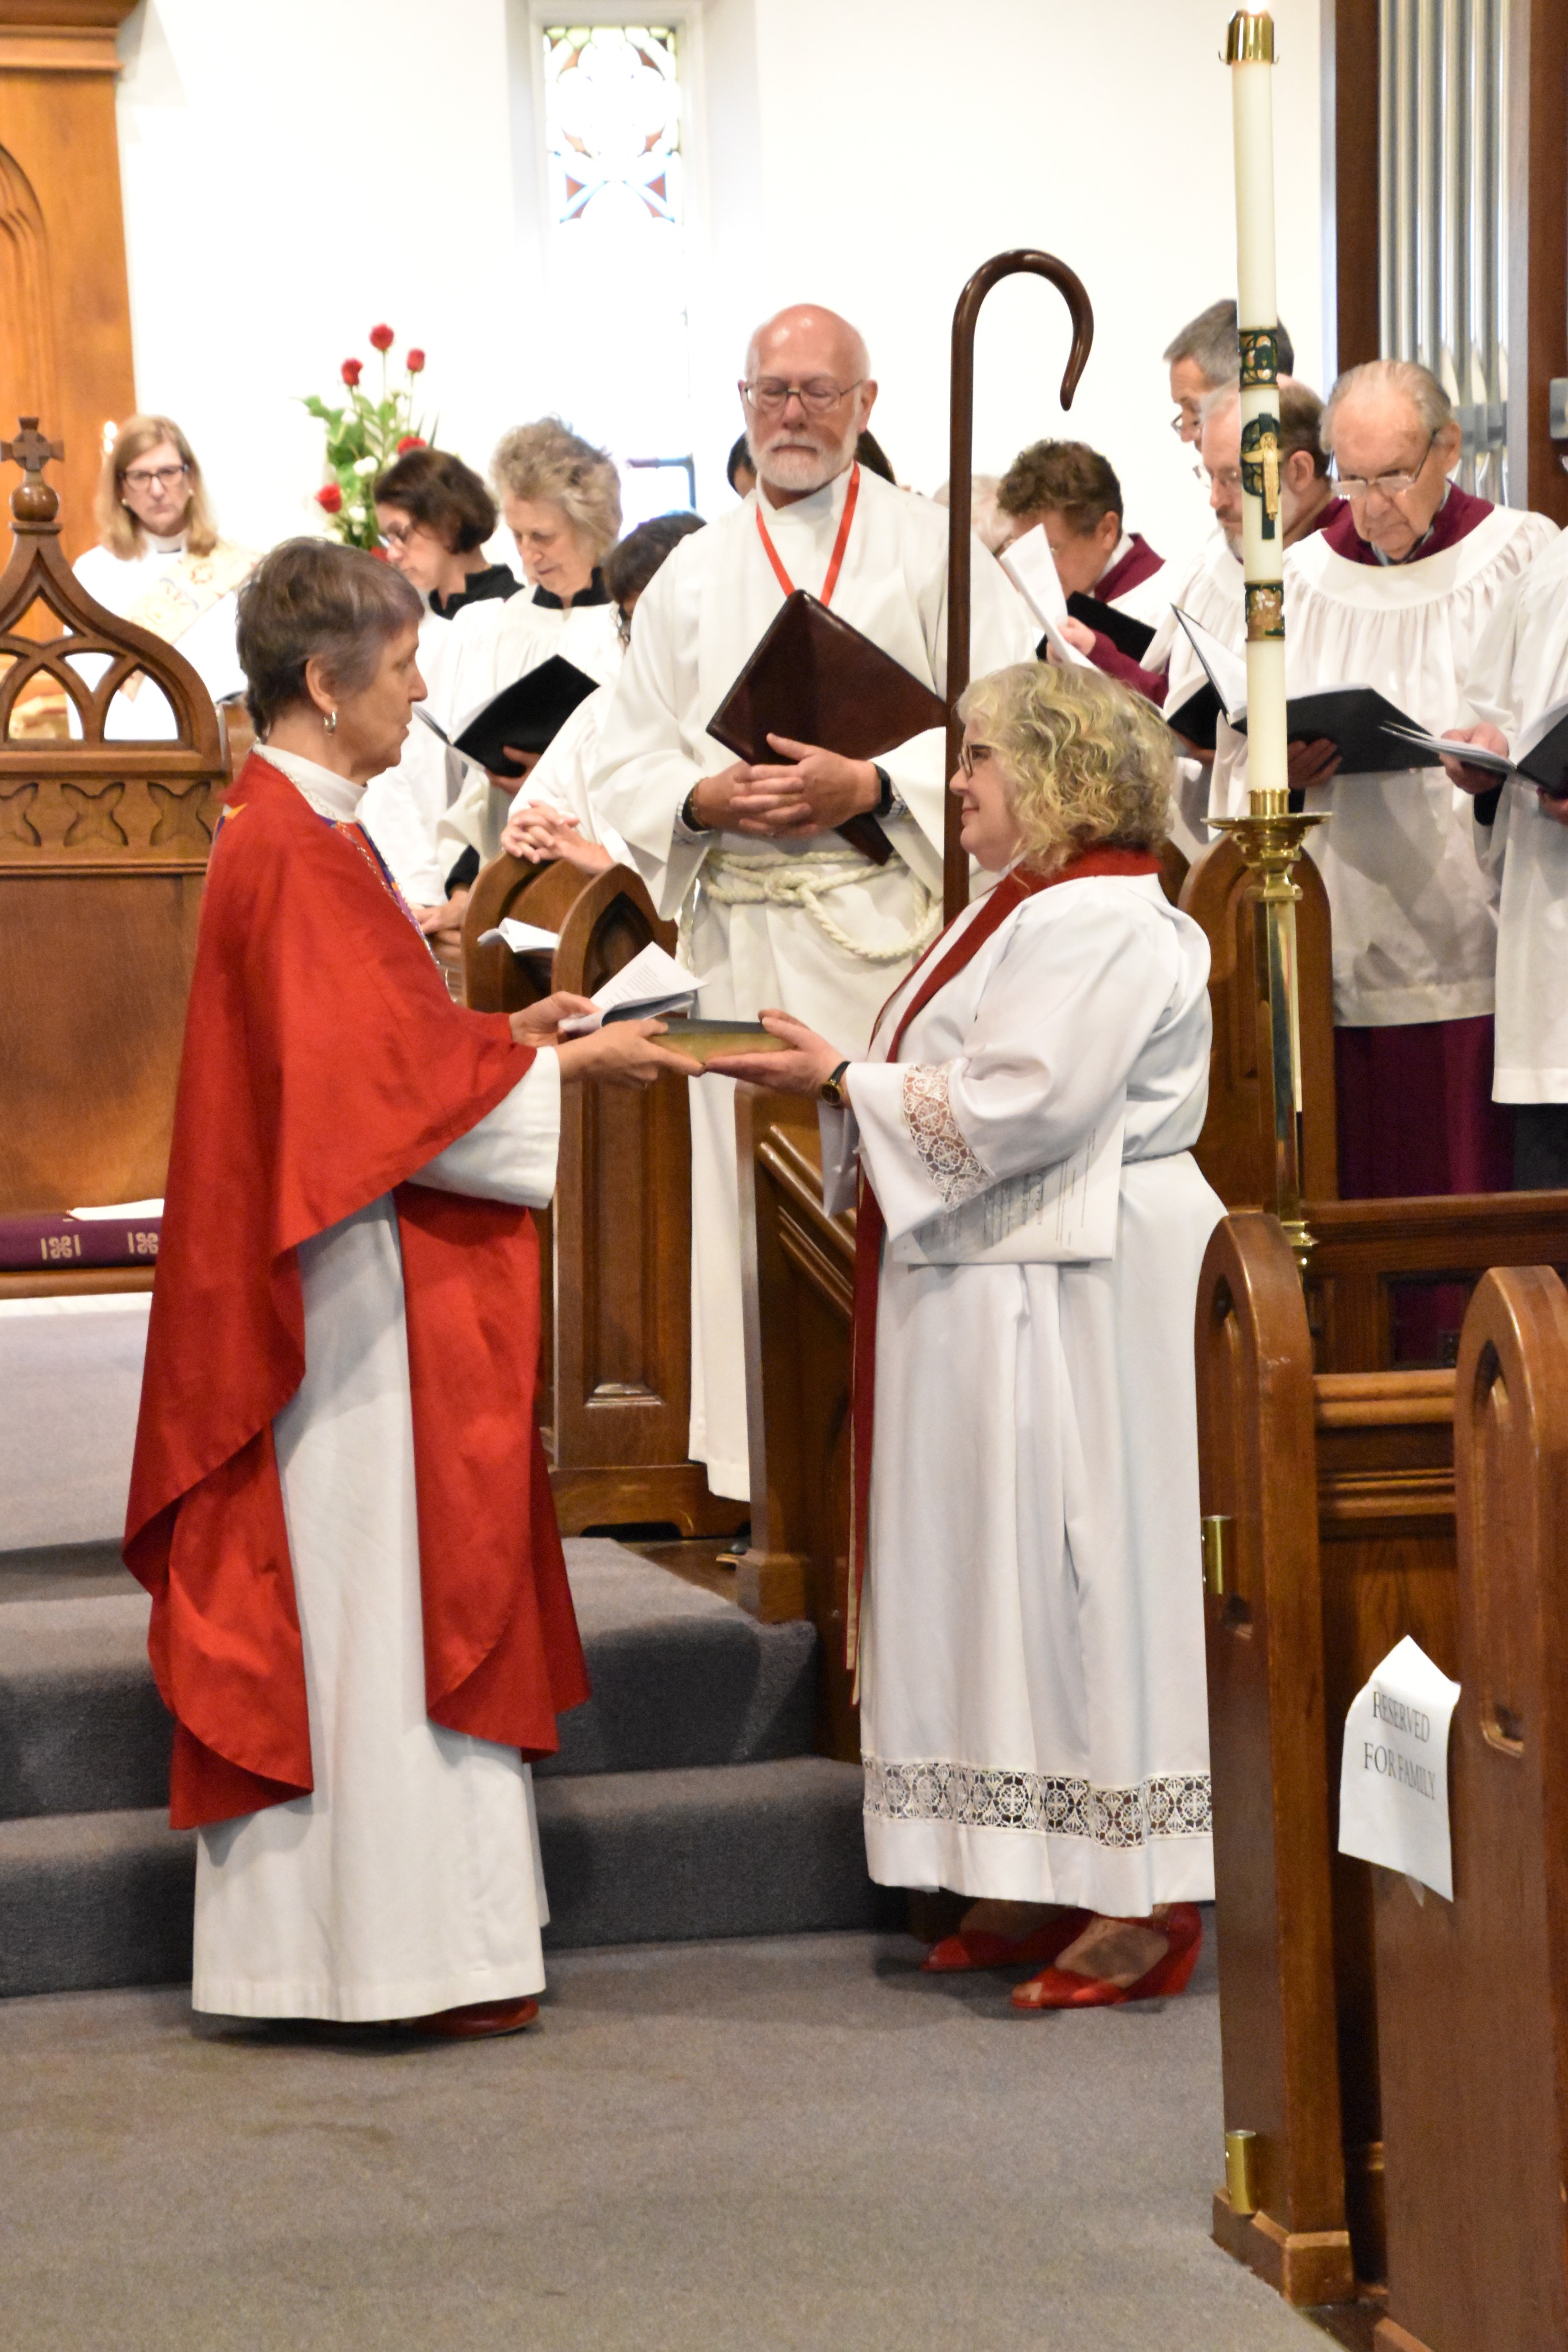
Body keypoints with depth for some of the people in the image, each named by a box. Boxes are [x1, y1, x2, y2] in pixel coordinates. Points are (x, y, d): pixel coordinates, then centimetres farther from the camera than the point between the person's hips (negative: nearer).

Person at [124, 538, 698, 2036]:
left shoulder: (290, 834, 14)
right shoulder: (297, 854, -18)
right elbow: (385, 1079, -21)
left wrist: (508, 1034, 12)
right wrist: (561, 1069, -13)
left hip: (347, 1282, 10)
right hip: (361, 1287, -10)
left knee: (330, 1609, 12)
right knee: (380, 1606, -5)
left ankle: (312, 1937, 17)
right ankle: (408, 1949, 1)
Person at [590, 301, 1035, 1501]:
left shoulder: (933, 548, 6)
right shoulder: (696, 575, 17)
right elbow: (626, 762, 14)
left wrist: (868, 787, -15)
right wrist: (710, 798, -8)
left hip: (893, 926, -3)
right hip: (746, 941, 3)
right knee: (761, 1207, 1)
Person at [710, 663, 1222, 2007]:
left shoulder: (1104, 924, -15)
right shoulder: (1025, 909, 18)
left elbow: (1013, 1109, -22)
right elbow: (965, 1095, 18)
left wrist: (843, 1078, -13)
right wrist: (842, 1078, 2)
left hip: (1083, 1289, -10)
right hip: (995, 1286, 10)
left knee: (1085, 1568, -7)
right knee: (1012, 1572, 10)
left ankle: (1149, 1898, -2)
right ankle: (1048, 1883, 15)